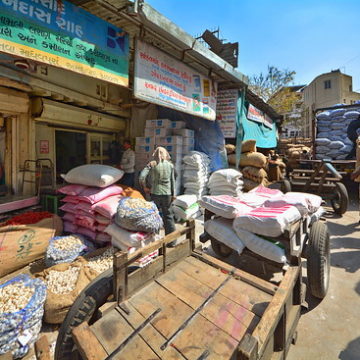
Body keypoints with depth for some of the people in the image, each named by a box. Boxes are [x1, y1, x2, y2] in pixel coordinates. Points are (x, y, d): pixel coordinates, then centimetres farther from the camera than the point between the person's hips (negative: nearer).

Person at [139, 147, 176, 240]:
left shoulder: (152, 164, -5)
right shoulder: (170, 165, 2)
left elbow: (141, 177, -14)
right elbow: (173, 181, 4)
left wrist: (144, 187, 3)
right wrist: (173, 194, 11)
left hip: (155, 193, -2)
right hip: (167, 194, 2)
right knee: (168, 216, 12)